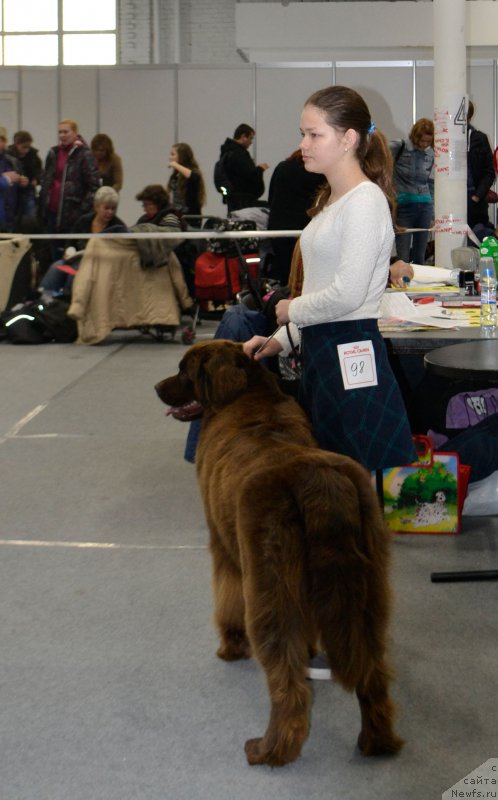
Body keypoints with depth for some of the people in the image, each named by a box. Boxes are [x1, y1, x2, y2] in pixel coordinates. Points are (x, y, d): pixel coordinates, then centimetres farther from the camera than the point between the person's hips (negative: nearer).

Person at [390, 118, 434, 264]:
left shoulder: (430, 154, 8)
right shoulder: (398, 148, -5)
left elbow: (431, 184, 16)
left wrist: (433, 213, 16)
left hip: (424, 207, 4)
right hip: (403, 206, -4)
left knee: (420, 257, 8)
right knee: (403, 258, -6)